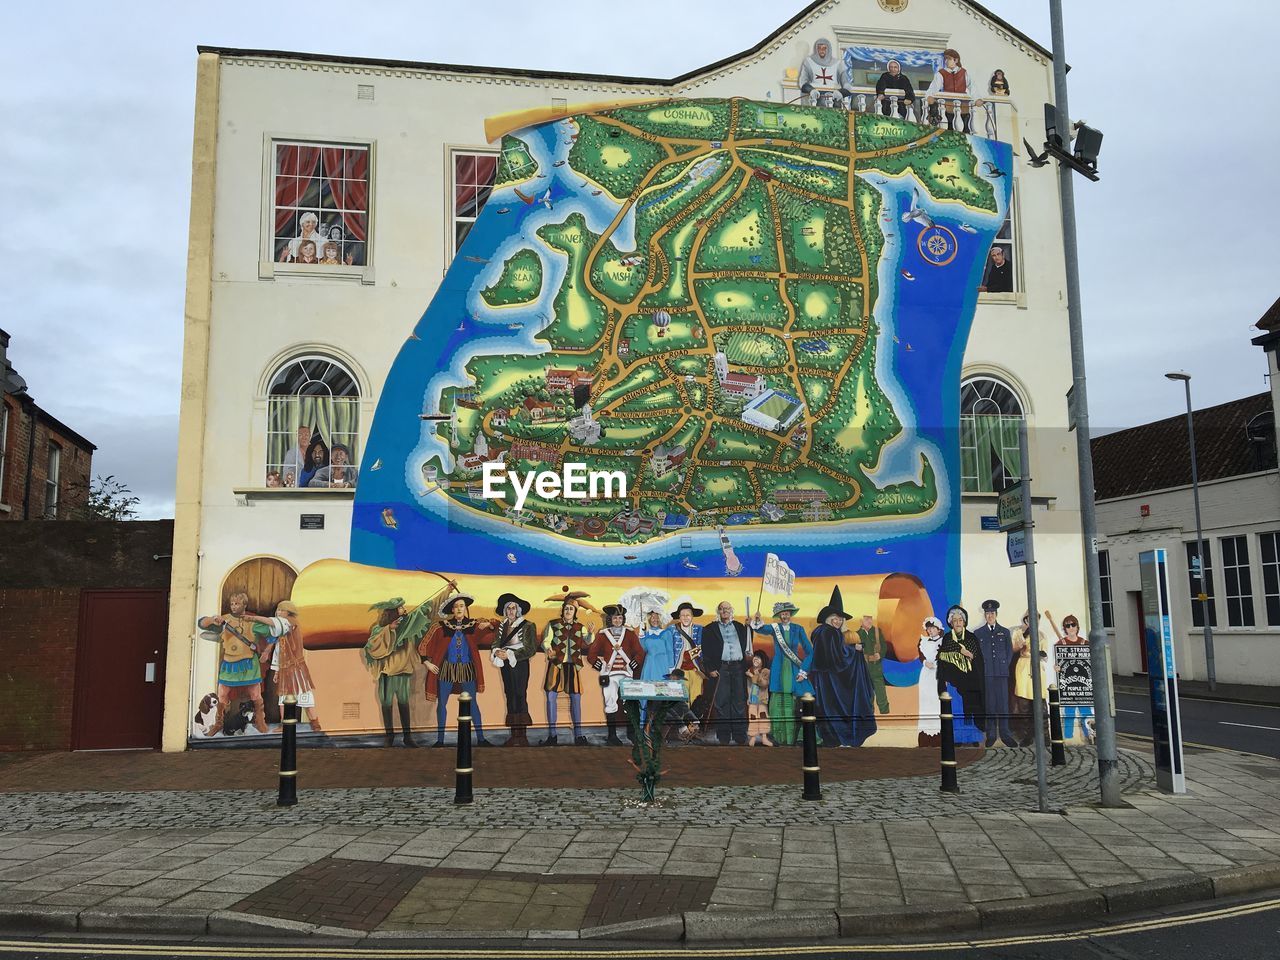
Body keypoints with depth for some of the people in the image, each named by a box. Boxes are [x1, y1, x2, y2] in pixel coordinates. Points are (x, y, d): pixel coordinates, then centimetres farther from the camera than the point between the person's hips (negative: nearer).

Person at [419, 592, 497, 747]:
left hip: (467, 670, 1)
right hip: (446, 669, -1)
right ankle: (440, 740, 15)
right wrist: (427, 662, -5)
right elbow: (423, 646, 1)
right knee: (441, 703, 3)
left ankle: (480, 739, 10)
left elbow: (495, 625, 3)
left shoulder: (473, 625, 0)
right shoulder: (441, 627, -5)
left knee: (473, 704, 4)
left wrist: (489, 624, -17)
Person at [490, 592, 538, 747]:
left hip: (519, 665, -6)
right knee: (510, 697, 6)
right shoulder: (502, 626, 12)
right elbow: (496, 643, 11)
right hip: (505, 666, 6)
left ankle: (522, 735, -7)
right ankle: (514, 735, 10)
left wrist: (510, 655, -16)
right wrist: (497, 652, -13)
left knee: (520, 697, -9)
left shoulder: (527, 626, -5)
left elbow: (530, 649, -11)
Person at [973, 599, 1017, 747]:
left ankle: (1004, 733, 1)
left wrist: (1005, 666, 3)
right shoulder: (978, 633, 10)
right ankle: (991, 734, 2)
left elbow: (1010, 651, 12)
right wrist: (980, 667, 0)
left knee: (1003, 702, -3)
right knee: (989, 703, -1)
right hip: (986, 673, 0)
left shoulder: (1005, 632, 12)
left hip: (1002, 673, 1)